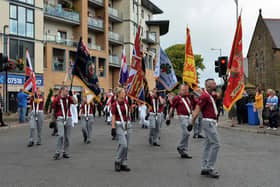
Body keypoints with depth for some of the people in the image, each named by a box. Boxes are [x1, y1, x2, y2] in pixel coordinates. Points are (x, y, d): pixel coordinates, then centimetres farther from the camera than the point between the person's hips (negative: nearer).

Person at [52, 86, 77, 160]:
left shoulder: (69, 98, 8)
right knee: (61, 135, -17)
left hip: (68, 119, 4)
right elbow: (54, 110, 7)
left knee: (67, 137, 6)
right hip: (60, 119, -4)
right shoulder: (57, 100, -1)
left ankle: (65, 152, 16)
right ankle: (58, 153, -10)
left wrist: (71, 95, -13)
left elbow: (75, 102, -10)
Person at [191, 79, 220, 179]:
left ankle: (204, 168, 16)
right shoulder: (205, 96, -14)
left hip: (211, 122, 10)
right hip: (209, 122, -10)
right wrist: (192, 123, -21)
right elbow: (197, 109, -19)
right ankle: (209, 168, -8)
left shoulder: (210, 96, 14)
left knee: (208, 145, 11)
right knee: (215, 144, -12)